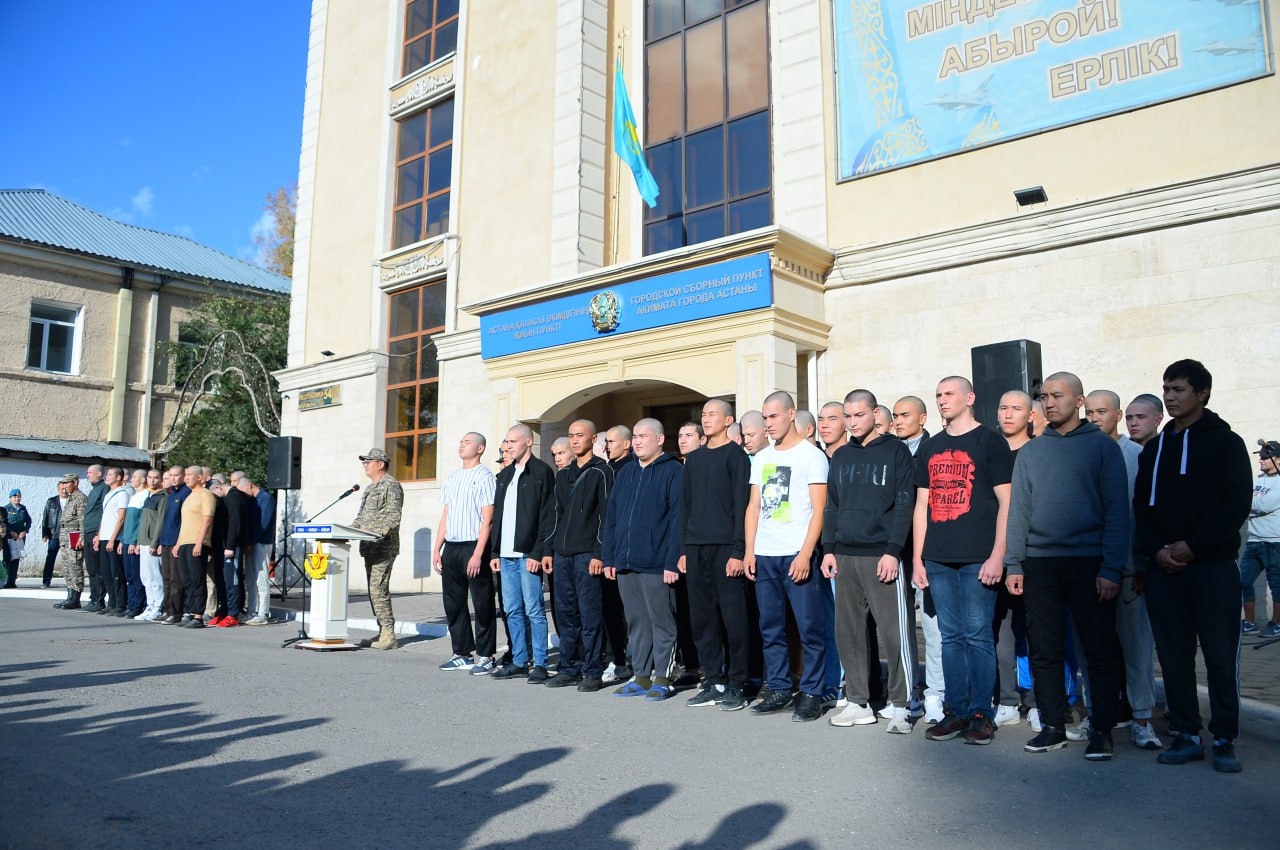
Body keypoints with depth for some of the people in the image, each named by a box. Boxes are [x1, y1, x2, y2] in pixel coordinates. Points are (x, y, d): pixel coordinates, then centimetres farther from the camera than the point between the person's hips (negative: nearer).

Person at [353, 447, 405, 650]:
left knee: (379, 589, -12)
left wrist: (377, 534, -25)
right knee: (374, 590, 11)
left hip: (384, 547, -10)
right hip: (370, 548, 10)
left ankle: (388, 635, -9)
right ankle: (382, 632, 17)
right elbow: (361, 517, 26)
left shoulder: (391, 485, -9)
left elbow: (394, 517, -17)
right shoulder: (371, 487, 21)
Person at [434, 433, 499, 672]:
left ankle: (485, 656, 7)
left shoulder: (484, 476, -6)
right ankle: (461, 654, 21)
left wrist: (478, 554, -17)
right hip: (451, 548, 7)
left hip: (474, 547, -7)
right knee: (453, 603, 11)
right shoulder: (453, 477, 16)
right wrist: (437, 549, 13)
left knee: (482, 605, -1)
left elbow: (487, 519, -11)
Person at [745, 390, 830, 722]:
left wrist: (805, 554, -14)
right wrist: (749, 550, 7)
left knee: (810, 627, -2)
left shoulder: (811, 455, -2)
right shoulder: (761, 458, 16)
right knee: (771, 628, 10)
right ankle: (779, 689, 19)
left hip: (797, 555, -6)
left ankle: (811, 694, 7)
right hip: (764, 555, 6)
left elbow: (818, 509, -6)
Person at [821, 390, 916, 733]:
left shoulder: (895, 450, 0)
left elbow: (904, 504, -6)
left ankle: (899, 707, 5)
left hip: (881, 556, -5)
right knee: (848, 632, 7)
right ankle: (858, 702, 17)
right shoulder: (841, 456, 15)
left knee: (894, 632, -5)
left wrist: (893, 551, -13)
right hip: (844, 557, 5)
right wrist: (829, 549, 7)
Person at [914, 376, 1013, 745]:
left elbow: (1006, 502, -4)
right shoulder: (930, 448, 16)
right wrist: (918, 558, 10)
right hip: (939, 560, 5)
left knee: (978, 635, -2)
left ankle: (980, 714, 9)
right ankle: (955, 711, 15)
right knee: (951, 637, 8)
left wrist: (997, 556, -11)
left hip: (977, 560, -5)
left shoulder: (989, 441, 1)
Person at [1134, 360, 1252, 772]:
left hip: (1213, 565, -4)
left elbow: (1237, 504, -7)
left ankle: (1224, 739, 11)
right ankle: (1186, 735, 15)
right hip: (1163, 568, 4)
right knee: (1174, 655, 6)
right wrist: (1156, 551, -4)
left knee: (1221, 656, 0)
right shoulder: (1154, 448, 15)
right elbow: (1141, 506, 11)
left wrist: (1193, 546, -14)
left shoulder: (1224, 442, 2)